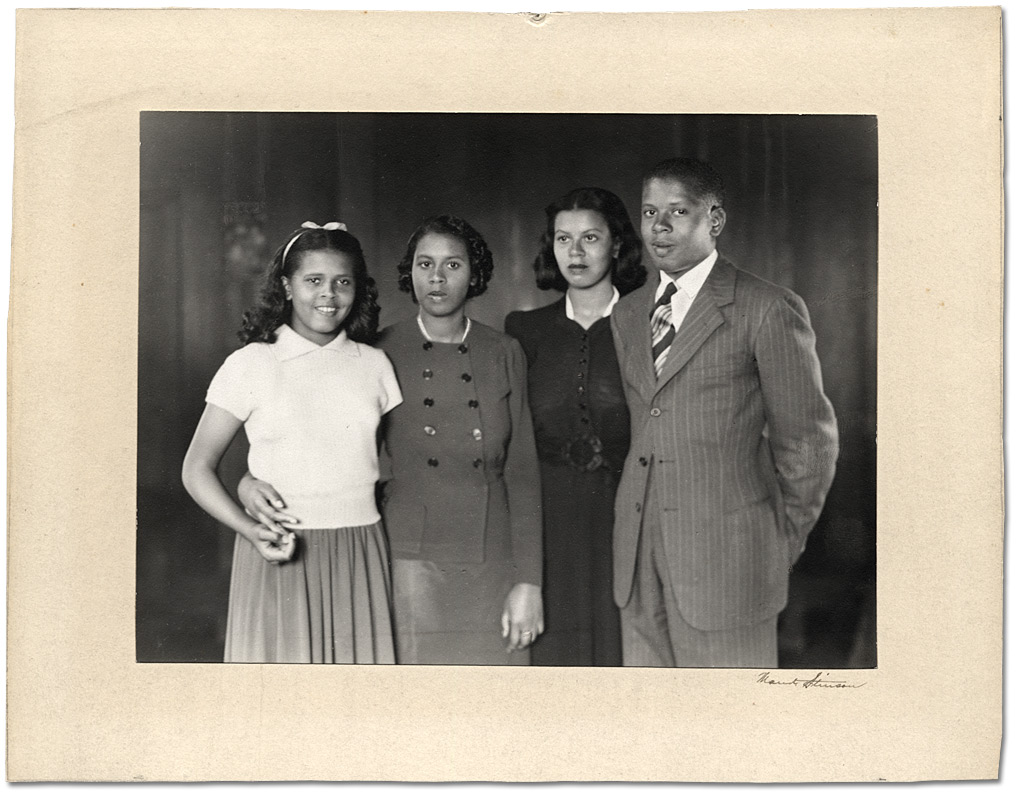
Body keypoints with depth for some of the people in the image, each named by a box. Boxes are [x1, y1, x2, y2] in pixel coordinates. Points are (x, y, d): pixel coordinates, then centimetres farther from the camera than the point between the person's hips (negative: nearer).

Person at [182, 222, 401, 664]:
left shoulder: (374, 364, 7)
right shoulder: (249, 365, -2)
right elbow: (197, 469, -1)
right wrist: (249, 529, -17)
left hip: (361, 557, 3)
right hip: (280, 553, -2)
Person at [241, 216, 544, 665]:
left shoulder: (504, 354, 5)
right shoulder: (382, 354, 0)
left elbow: (522, 473, 4)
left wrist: (528, 582, -1)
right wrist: (253, 485, -15)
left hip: (492, 567, 2)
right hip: (410, 562, -1)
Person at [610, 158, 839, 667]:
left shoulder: (768, 310, -7)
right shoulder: (627, 313, 12)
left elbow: (808, 439, -3)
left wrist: (782, 545, 3)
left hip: (725, 561, -5)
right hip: (637, 562, 6)